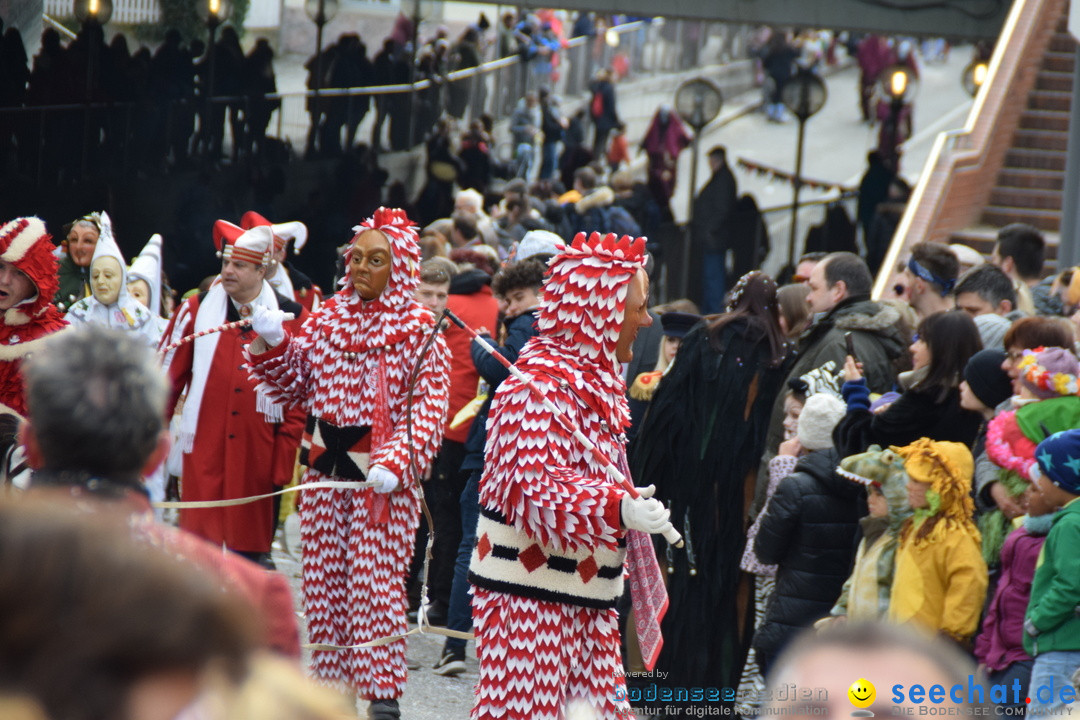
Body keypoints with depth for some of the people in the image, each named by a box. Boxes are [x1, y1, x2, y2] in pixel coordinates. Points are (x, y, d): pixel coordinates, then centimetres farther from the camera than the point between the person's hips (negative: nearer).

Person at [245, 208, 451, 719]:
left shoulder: (419, 329, -5)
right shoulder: (327, 318, 9)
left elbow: (428, 409, -11)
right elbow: (294, 385, 11)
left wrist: (395, 464, -23)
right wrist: (273, 345, -7)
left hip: (382, 479, -5)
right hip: (325, 469, 5)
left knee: (378, 581, -5)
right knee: (324, 576, 9)